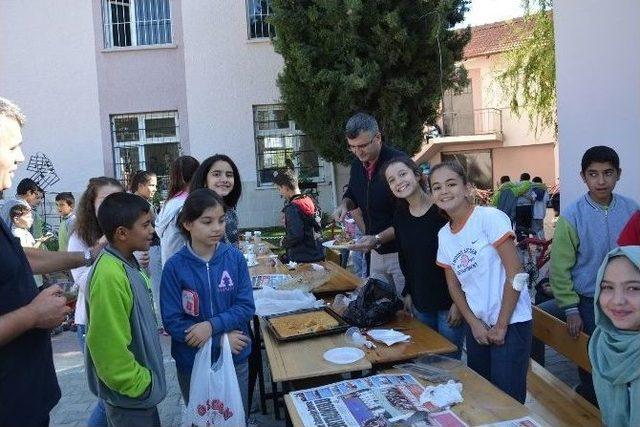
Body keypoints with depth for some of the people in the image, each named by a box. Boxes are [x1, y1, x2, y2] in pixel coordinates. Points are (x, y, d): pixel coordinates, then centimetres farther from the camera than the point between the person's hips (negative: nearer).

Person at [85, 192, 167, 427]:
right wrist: (136, 384, -16)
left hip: (141, 383, 9)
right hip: (129, 392, -9)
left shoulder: (128, 263, 2)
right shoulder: (109, 276, -28)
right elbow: (108, 346, -27)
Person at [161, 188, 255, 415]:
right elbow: (172, 322, -14)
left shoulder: (235, 258, -9)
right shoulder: (175, 267, -14)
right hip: (192, 362, -1)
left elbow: (246, 307, -9)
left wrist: (212, 325, -24)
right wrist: (221, 340, -18)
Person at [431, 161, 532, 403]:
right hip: (477, 324, 6)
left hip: (510, 322, -5)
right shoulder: (443, 235, 3)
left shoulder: (490, 218, -14)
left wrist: (501, 326, -12)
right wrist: (474, 323, -1)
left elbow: (515, 274, -15)